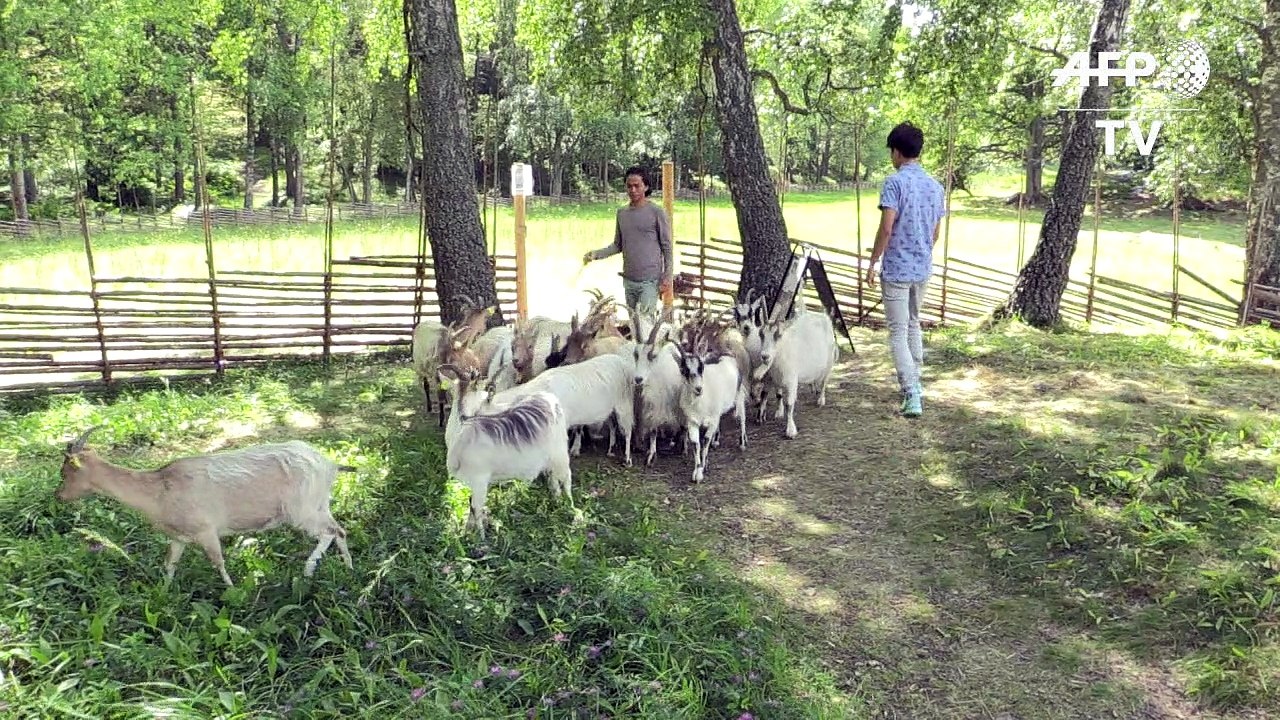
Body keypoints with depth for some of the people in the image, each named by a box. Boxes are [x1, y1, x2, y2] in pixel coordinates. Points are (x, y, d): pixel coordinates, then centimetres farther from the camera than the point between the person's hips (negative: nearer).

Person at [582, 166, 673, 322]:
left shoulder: (657, 213, -4)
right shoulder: (621, 213, 11)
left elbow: (667, 248, -2)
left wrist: (667, 278, -8)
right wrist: (596, 254, 0)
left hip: (650, 280, -5)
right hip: (628, 280, 5)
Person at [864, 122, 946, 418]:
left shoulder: (895, 182, -14)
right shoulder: (936, 186, 8)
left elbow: (886, 228, -20)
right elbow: (935, 233, 13)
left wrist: (873, 262, -10)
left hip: (896, 270, -7)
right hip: (923, 269, 7)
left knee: (898, 332, -2)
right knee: (914, 324, 23)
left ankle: (912, 396, -9)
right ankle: (915, 383, 32)